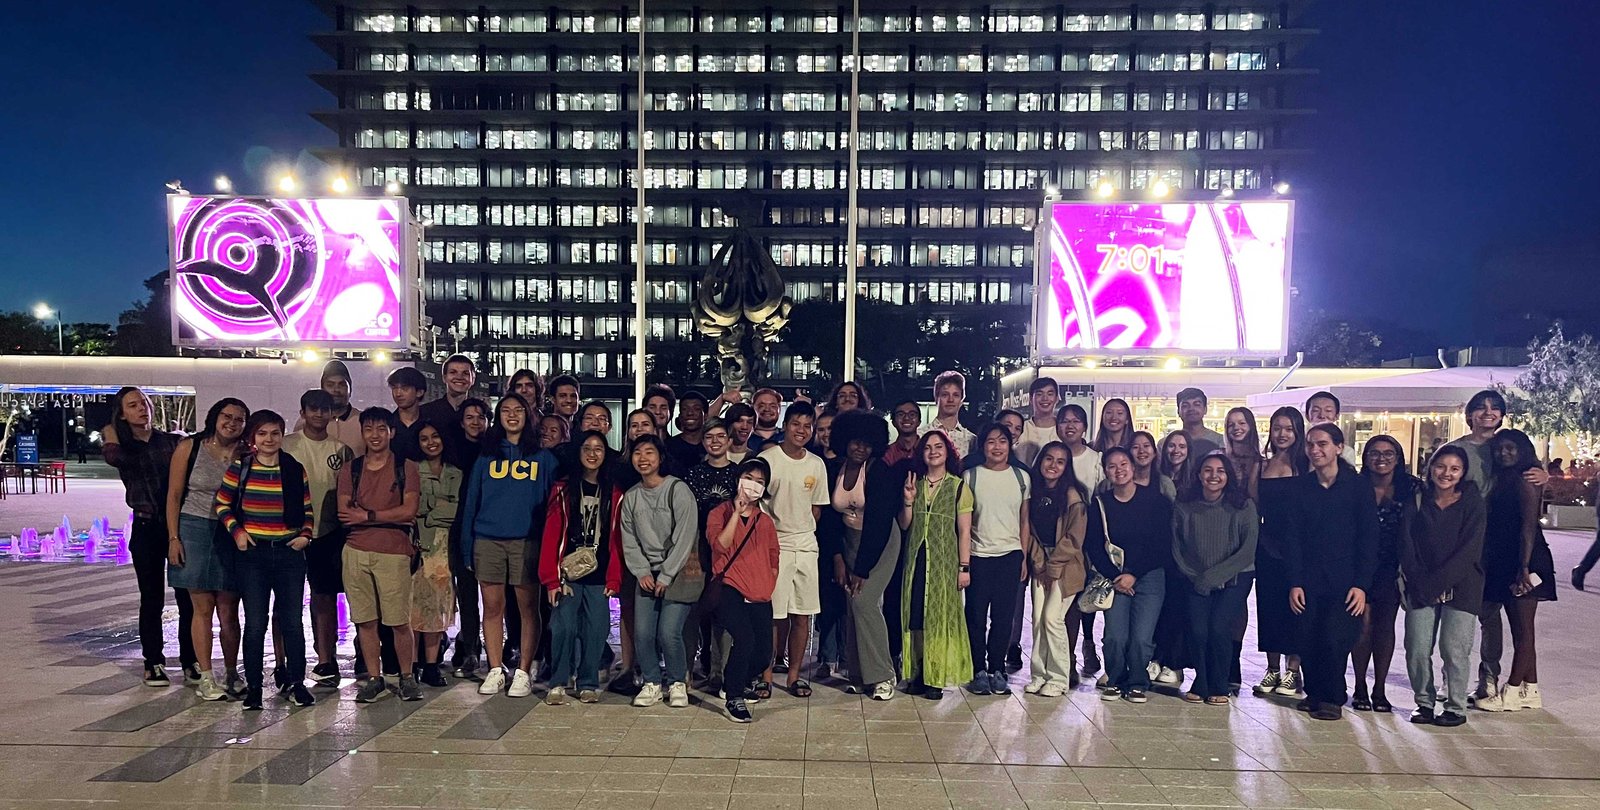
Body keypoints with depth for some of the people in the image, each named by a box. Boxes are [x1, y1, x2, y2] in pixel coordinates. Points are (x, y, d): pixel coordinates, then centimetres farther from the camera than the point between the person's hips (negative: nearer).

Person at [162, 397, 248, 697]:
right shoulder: (189, 448, -1)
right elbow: (174, 494, 0)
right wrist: (174, 537, -4)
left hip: (231, 535, 1)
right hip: (194, 529, -1)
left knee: (228, 611, 4)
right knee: (203, 608, 3)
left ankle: (231, 675, 17)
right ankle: (206, 678, 11)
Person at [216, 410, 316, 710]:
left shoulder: (295, 470, 4)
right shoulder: (239, 468, 0)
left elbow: (307, 509, 11)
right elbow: (222, 503, 8)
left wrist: (305, 534, -2)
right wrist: (236, 531, -4)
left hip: (290, 553, 1)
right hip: (253, 553, -1)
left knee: (292, 621, 5)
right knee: (255, 623, 2)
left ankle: (296, 683, 15)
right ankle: (253, 687, 14)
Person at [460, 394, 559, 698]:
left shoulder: (543, 457, 9)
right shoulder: (486, 456, 13)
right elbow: (471, 502, 12)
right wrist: (467, 547, 5)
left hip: (527, 541, -2)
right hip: (488, 540, 2)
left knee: (528, 607, 0)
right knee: (492, 607, 3)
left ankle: (523, 673, 7)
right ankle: (495, 671, 13)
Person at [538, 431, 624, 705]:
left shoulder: (614, 494, 9)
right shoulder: (563, 489, 4)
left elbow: (616, 539, 6)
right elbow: (551, 535, -1)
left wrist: (614, 578, 0)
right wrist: (551, 578, -8)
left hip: (599, 576, 2)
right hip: (567, 574, -1)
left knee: (595, 630, 3)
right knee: (564, 628, -5)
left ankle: (588, 684, 16)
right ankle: (557, 684, 9)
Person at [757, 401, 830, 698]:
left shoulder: (816, 464, 8)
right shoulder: (767, 458, -4)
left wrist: (806, 533, 7)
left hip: (806, 545, 4)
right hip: (773, 545, -4)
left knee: (802, 614, 6)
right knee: (774, 614, -3)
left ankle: (794, 673, 18)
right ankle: (766, 674, 10)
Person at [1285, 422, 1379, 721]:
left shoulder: (1359, 486, -1)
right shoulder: (1301, 486, 5)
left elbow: (1369, 538, -2)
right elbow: (1293, 537, 3)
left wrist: (1361, 584, -9)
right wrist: (1294, 582, -4)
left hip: (1344, 581, -2)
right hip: (1308, 581, 3)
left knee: (1334, 640, -8)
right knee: (1306, 639, 1)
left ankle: (1333, 699, 10)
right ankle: (1314, 693, 20)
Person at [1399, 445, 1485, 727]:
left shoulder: (1472, 503, 1)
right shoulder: (1415, 502, 6)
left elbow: (1469, 549, -7)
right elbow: (1406, 545, 3)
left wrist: (1436, 582, -12)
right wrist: (1420, 583, -8)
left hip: (1461, 585, -2)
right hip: (1421, 587, 2)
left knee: (1453, 648, -5)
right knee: (1416, 648, -3)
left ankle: (1456, 708, 11)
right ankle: (1424, 702, 14)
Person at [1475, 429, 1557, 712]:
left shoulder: (1525, 482, -10)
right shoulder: (1501, 481, 16)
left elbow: (1529, 526, -16)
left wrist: (1524, 567, -21)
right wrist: (1487, 564, 12)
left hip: (1523, 561, -9)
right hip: (1503, 562, 9)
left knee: (1523, 630, -3)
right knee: (1520, 630, 13)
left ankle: (1511, 692, 1)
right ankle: (1530, 691, 20)